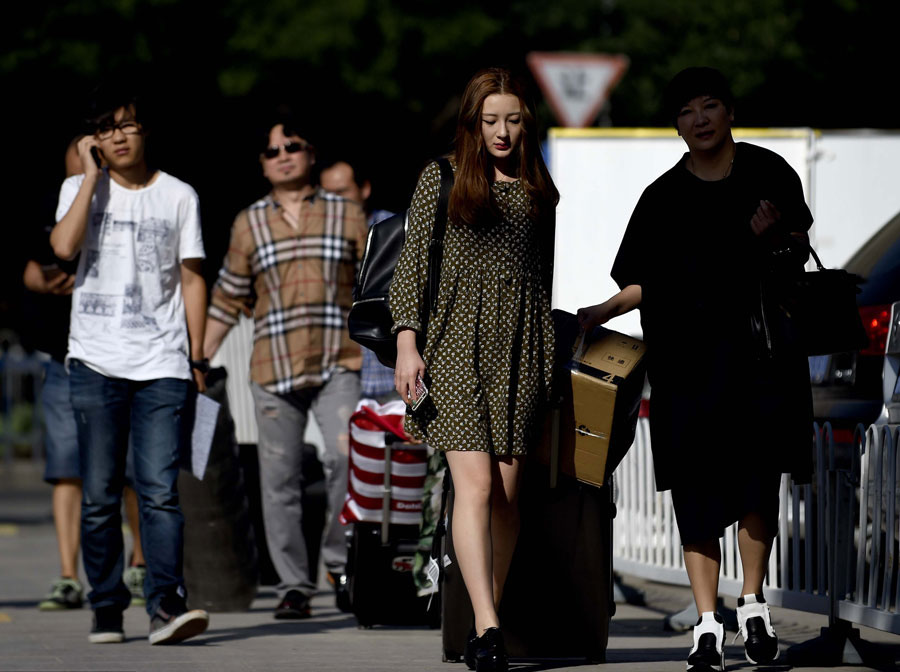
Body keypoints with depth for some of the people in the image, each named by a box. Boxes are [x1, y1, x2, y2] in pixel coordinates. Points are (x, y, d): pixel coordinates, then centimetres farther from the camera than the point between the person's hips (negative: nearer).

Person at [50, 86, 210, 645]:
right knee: (99, 495, 1)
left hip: (162, 364, -1)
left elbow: (192, 279, 11)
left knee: (161, 490, -12)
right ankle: (107, 609, 8)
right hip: (95, 362, 1)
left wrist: (196, 358, 6)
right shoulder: (81, 189, 9)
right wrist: (92, 176, -6)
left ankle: (166, 604, -20)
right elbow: (64, 246, -11)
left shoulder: (179, 196, 10)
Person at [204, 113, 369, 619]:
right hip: (273, 367, 2)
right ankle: (294, 587, 8)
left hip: (337, 365, -2)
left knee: (346, 456, -22)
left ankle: (341, 558, -6)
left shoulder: (348, 216, 9)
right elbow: (228, 301, 15)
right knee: (280, 479, 0)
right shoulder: (249, 224, 12)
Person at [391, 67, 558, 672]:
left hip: (520, 347, 3)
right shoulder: (441, 179, 5)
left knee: (507, 490, 0)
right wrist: (407, 343, -6)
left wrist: (547, 355, 18)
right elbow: (412, 264, 3)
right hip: (457, 339, -3)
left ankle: (488, 622, 7)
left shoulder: (538, 192, 14)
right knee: (475, 483, -14)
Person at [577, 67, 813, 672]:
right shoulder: (664, 196, 8)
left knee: (756, 480, -9)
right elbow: (646, 282, 8)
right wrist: (606, 310, -9)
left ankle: (754, 603, 10)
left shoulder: (767, 172, 7)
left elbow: (799, 251, 11)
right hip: (687, 357, 1)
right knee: (697, 488, -1)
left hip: (760, 345, -1)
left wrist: (775, 236, -10)